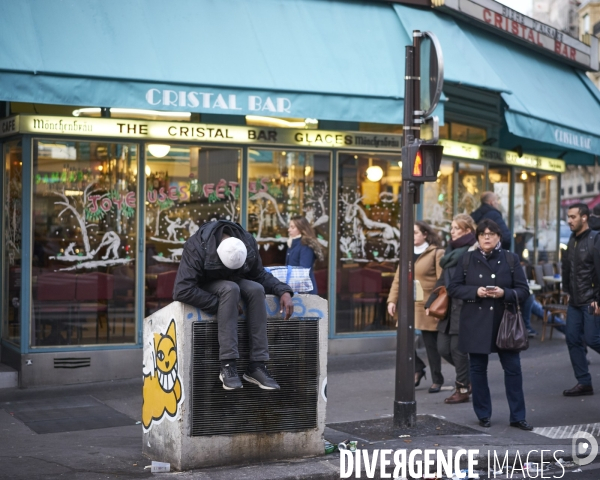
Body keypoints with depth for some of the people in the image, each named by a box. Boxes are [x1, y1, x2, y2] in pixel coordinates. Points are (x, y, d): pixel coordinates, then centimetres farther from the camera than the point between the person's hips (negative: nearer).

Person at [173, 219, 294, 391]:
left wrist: (283, 291, -18)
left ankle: (257, 365, -27)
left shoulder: (247, 242, -17)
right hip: (205, 287, -5)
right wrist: (220, 304, -36)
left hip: (232, 283, 5)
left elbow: (259, 275, -2)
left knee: (256, 289, -27)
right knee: (230, 289, -36)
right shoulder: (197, 247, -33)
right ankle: (227, 365, -37)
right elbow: (182, 290, -39)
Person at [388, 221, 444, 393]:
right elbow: (398, 279, 14)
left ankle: (437, 380, 15)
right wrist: (392, 300, 5)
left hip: (426, 306, -5)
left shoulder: (436, 253, -3)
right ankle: (418, 369, 21)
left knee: (431, 343, 1)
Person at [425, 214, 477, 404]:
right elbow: (443, 279, 19)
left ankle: (463, 390, 13)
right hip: (448, 306, 8)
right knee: (443, 348, 8)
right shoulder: (452, 249, 15)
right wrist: (431, 302, 15)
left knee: (457, 348, -1)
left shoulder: (473, 251, -11)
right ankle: (468, 377, 28)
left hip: (464, 307, -8)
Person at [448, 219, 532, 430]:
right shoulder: (467, 259, 3)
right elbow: (453, 288, 2)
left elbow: (523, 290, 2)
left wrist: (504, 293, -17)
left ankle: (517, 416, 10)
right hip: (475, 323, 0)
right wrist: (475, 291, -14)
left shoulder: (510, 259, 3)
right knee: (478, 369, 6)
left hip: (504, 322, 0)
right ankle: (483, 415, 19)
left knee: (513, 368, 0)